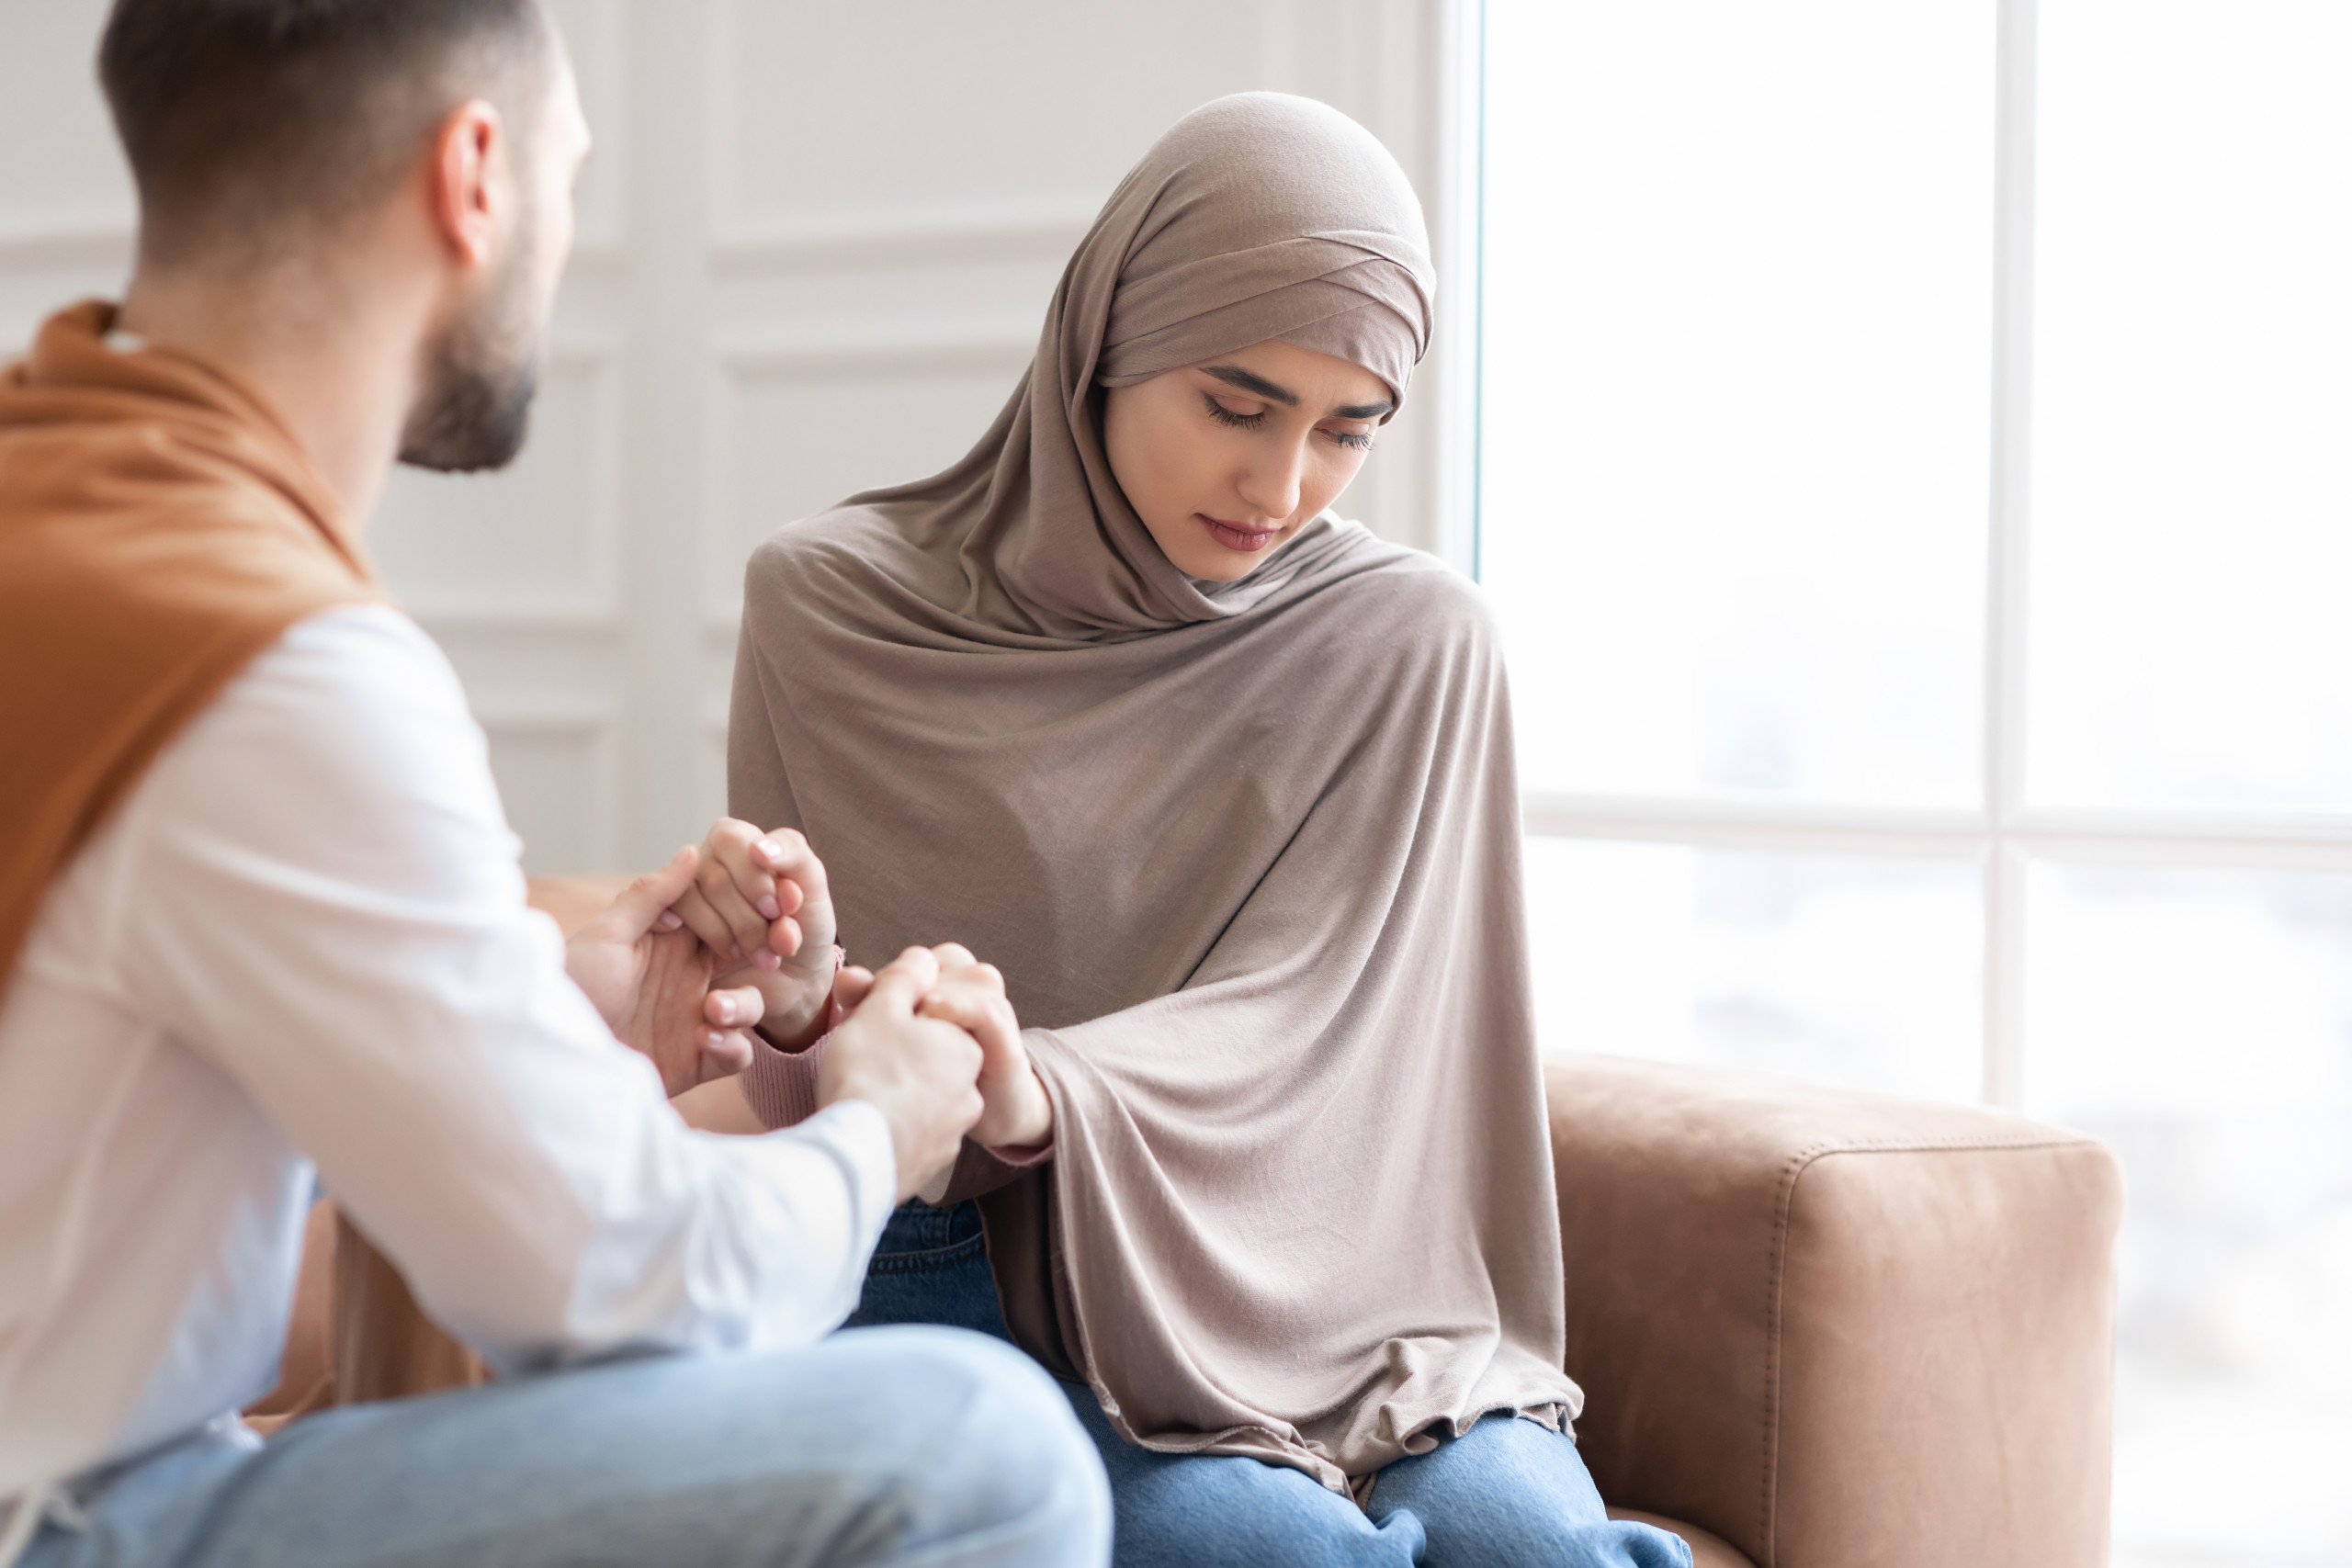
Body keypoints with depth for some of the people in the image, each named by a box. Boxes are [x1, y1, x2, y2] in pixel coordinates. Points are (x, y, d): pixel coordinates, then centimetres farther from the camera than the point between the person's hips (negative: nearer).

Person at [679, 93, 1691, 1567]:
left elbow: (1306, 1027, -9)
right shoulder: (836, 604, 0)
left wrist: (1040, 1097, -30)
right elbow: (811, 1070, 3)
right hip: (951, 1272, -2)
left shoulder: (1412, 641, 2)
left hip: (1294, 1275, 2)